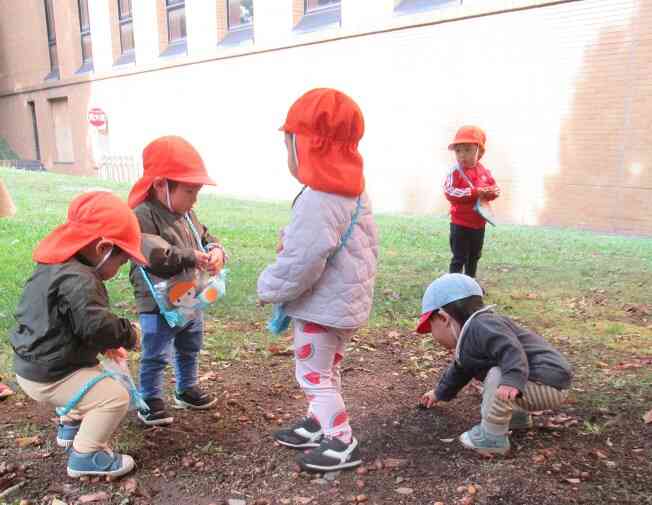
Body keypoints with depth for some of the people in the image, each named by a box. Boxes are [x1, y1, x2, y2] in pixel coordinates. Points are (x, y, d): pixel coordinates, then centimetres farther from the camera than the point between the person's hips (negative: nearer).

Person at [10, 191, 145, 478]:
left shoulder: (54, 267, 7)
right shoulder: (78, 280, -28)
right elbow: (96, 325, -33)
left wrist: (104, 345, 12)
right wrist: (129, 335, -14)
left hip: (33, 364, 10)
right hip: (48, 377, -10)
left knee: (97, 379, 30)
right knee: (114, 396, -13)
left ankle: (72, 426, 42)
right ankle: (86, 456, 0)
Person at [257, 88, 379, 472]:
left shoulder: (317, 201, -27)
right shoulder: (354, 191, 6)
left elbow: (299, 264, -28)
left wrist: (268, 289, -8)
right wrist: (291, 239, 11)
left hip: (322, 306, -10)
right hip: (348, 300, 10)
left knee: (314, 374, 7)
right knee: (326, 370, 23)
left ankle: (343, 443, 16)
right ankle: (318, 425, 40)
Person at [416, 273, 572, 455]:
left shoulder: (482, 326, -20)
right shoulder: (469, 337, 16)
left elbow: (512, 351, -35)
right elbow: (460, 370, 32)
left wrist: (512, 381, -51)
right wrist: (439, 393, 44)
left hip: (548, 385, -11)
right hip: (546, 383, 11)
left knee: (497, 378, -28)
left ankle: (493, 438, -12)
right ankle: (518, 417, 26)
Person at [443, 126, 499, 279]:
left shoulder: (484, 172, 2)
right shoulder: (455, 172, -15)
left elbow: (495, 188, 11)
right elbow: (449, 192, -26)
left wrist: (491, 192, -15)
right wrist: (475, 192, -29)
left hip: (479, 223, 6)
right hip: (460, 224, -6)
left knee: (474, 256, 20)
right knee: (459, 258, -1)